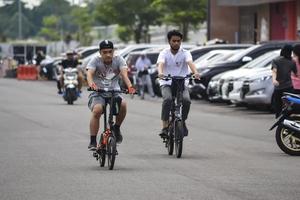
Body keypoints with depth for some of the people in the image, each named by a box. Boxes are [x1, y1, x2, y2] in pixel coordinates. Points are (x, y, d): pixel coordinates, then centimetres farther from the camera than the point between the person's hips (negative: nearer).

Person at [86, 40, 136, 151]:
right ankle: (93, 142, -21)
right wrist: (91, 84, -46)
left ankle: (116, 128, -1)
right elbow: (89, 73, -22)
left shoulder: (118, 60, -1)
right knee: (97, 110, -31)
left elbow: (124, 73, -17)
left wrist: (129, 86, -38)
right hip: (98, 92, -1)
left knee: (123, 104, -30)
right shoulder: (95, 61, -5)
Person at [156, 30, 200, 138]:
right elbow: (160, 64, -20)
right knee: (168, 99, -32)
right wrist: (160, 73, -44)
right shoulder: (164, 53, 0)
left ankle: (182, 122, 0)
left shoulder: (185, 53, 1)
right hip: (167, 84, -1)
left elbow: (190, 62, -19)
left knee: (186, 100, -28)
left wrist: (195, 72, -41)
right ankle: (165, 127, -26)